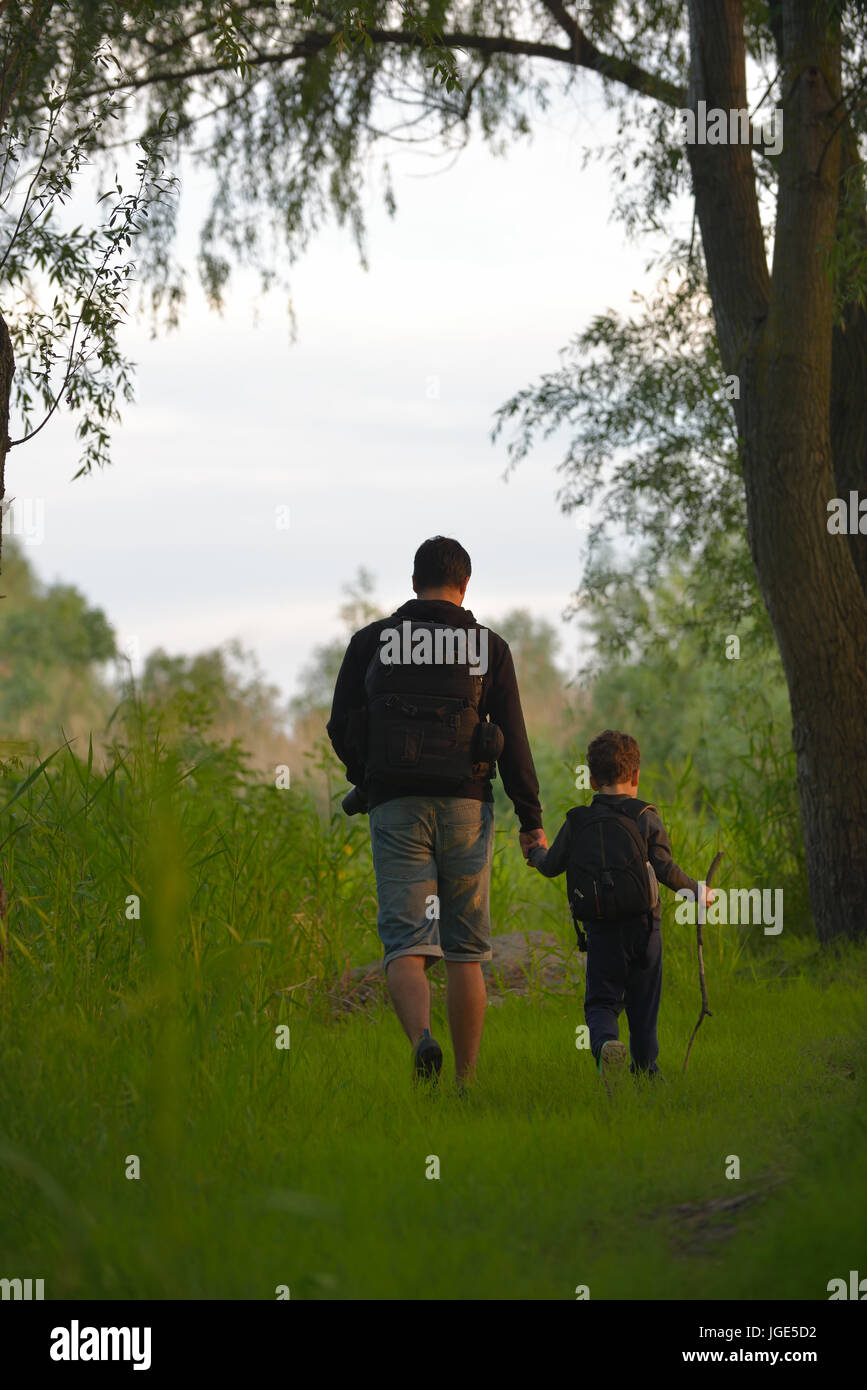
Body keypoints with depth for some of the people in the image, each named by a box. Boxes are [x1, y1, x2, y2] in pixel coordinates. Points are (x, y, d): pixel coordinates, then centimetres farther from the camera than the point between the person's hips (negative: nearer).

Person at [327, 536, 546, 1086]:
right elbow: (513, 738, 0)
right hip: (466, 807, 0)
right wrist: (532, 821, 2)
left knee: (406, 946, -5)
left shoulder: (371, 641, 7)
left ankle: (422, 1037, -34)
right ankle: (465, 1083, 7)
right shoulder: (489, 647, 5)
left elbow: (341, 728, 7)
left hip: (397, 809, 0)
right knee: (465, 952, 8)